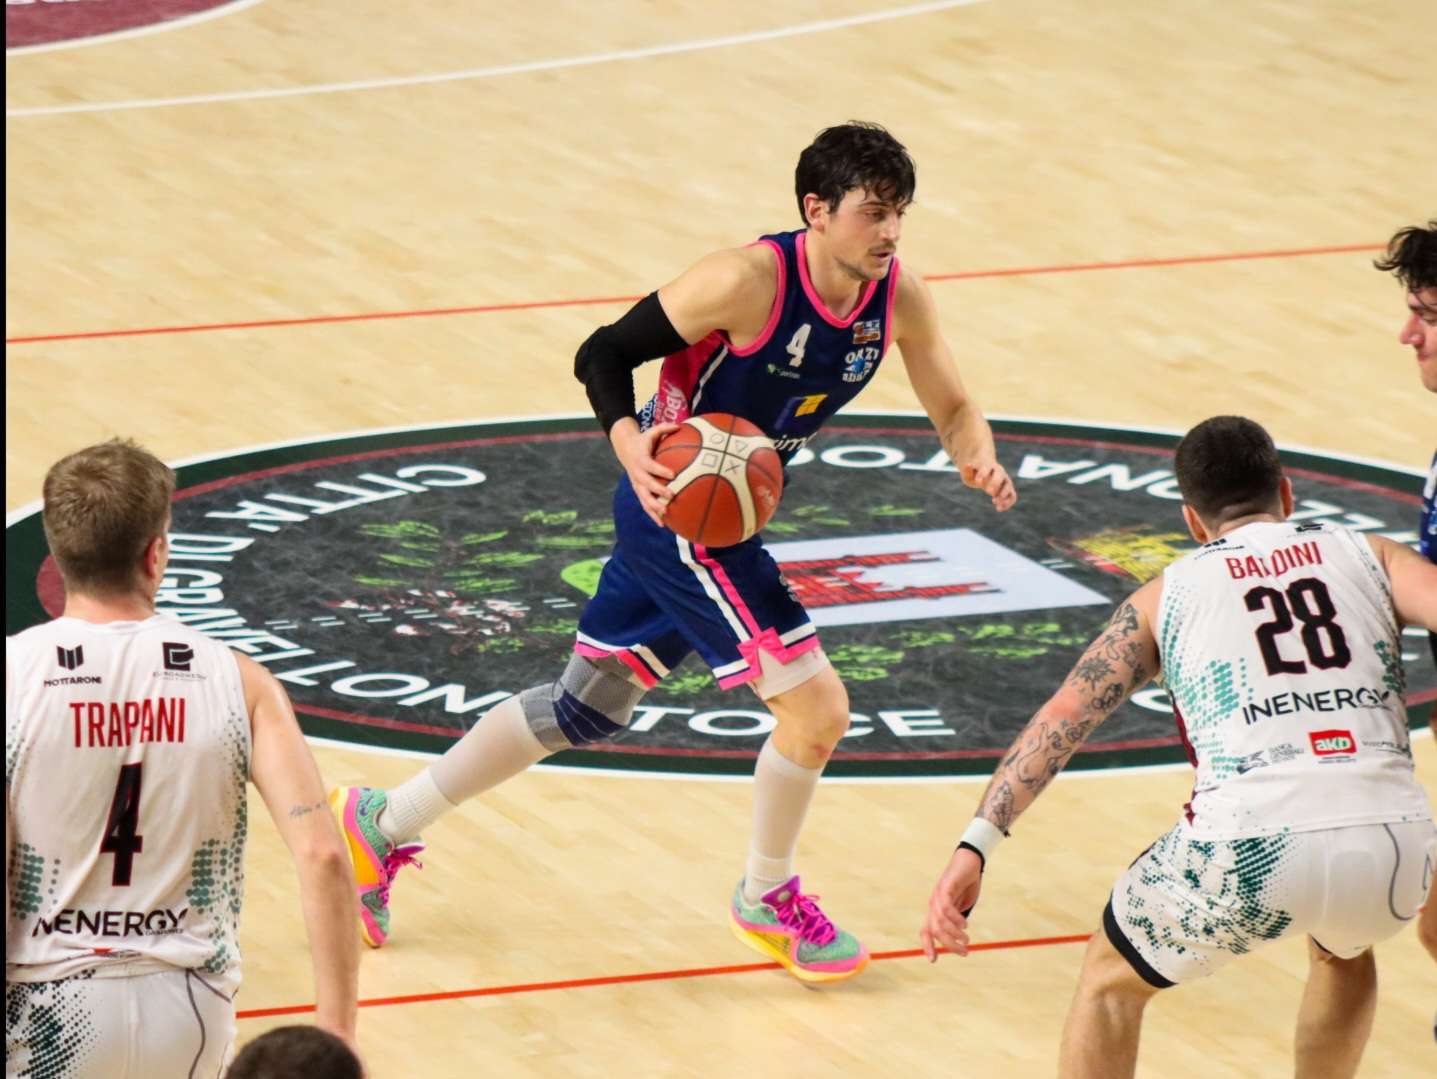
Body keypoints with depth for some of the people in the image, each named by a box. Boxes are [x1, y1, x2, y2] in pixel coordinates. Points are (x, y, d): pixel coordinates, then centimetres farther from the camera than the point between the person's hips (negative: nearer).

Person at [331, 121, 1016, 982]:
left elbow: (952, 406, 4)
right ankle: (768, 900, 16)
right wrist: (631, 444, -36)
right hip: (678, 505, -8)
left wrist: (979, 458, -19)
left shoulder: (900, 299, -7)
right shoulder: (750, 280, -26)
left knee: (588, 708, 19)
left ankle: (386, 824, 32)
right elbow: (604, 354, -19)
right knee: (816, 706, -10)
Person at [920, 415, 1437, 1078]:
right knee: (1344, 951, 39)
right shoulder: (1369, 556, 21)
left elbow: (1064, 714, 10)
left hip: (1251, 847, -2)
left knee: (1112, 976, 27)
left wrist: (977, 846, 3)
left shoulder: (1169, 594, 20)